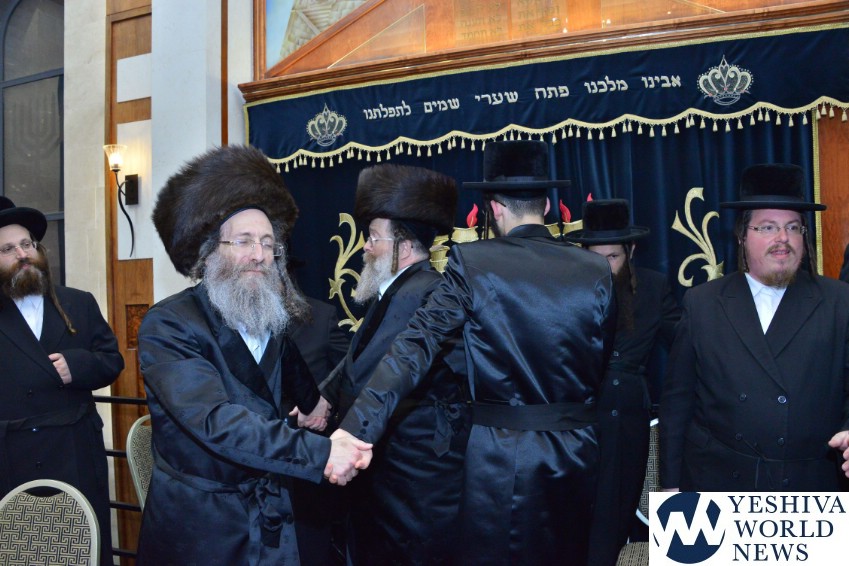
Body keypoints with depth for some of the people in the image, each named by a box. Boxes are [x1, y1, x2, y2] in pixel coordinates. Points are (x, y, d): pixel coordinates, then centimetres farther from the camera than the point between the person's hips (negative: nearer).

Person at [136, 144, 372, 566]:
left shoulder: (277, 321, 6)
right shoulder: (168, 326, -13)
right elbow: (215, 421, -25)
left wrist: (318, 398, -1)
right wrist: (319, 454, -30)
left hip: (275, 520, 5)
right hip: (199, 528, -5)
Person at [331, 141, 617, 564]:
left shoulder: (472, 262, -11)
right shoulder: (597, 271, -1)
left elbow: (415, 348, -19)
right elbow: (602, 367, 7)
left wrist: (356, 427, -23)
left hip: (502, 456, -3)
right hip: (578, 454, 4)